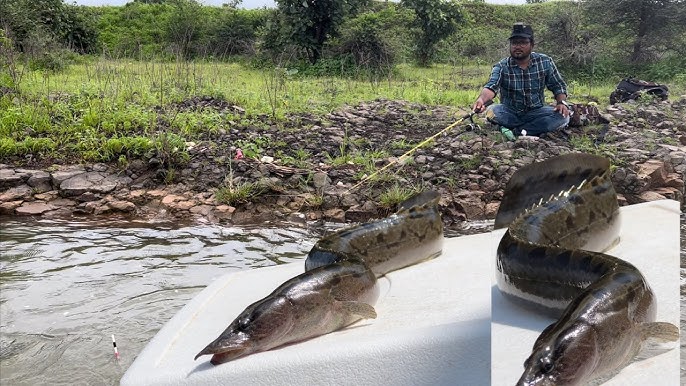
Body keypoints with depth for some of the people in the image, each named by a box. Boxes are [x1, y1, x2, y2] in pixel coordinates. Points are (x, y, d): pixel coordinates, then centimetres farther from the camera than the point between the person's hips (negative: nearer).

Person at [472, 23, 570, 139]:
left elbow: (559, 86, 5)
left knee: (562, 116, -26)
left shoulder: (545, 62, -3)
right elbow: (491, 86, -27)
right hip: (510, 114, -1)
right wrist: (481, 100, -50)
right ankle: (536, 128, -22)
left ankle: (515, 131, -26)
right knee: (492, 111, -32)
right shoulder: (501, 67, -9)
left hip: (536, 112, 1)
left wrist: (561, 102, -17)